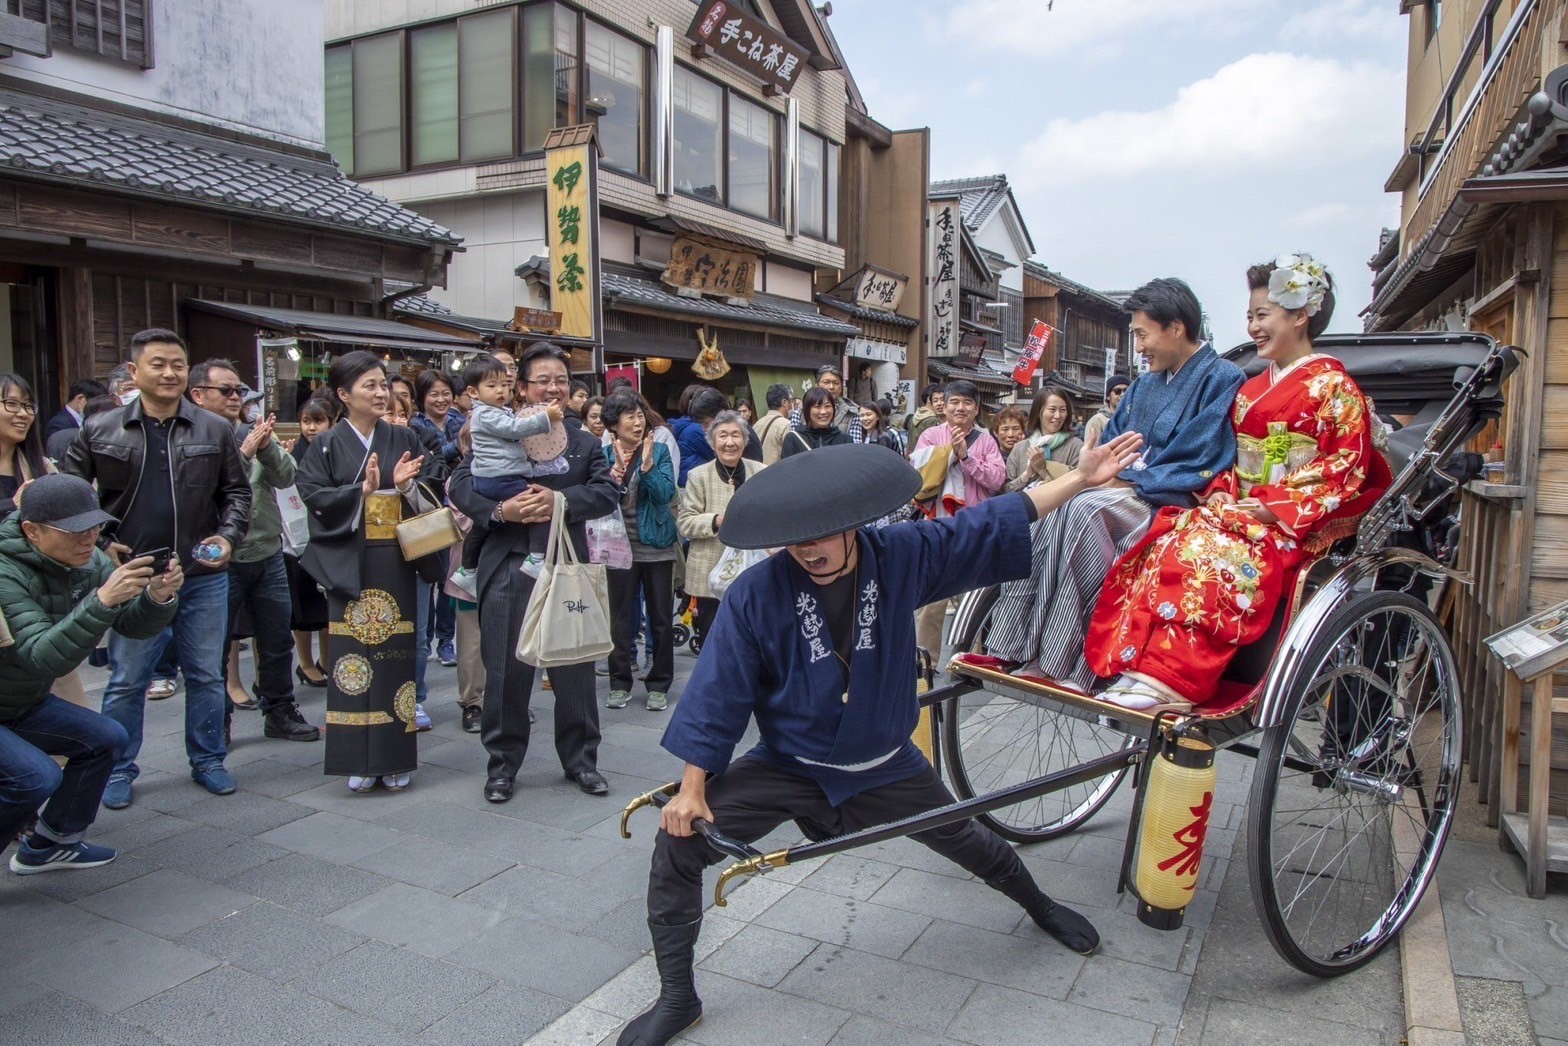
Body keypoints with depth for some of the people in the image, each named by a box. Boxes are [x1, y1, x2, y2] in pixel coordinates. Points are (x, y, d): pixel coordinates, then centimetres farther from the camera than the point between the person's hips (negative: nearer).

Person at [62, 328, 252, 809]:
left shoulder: (215, 430, 3)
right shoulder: (100, 430, 1)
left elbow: (237, 491, 8)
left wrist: (228, 537, -6)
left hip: (204, 577, 1)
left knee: (206, 674, 11)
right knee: (126, 680, 9)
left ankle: (208, 760, 26)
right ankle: (118, 769, 24)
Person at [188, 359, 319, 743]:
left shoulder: (255, 433, 7)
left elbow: (286, 477, 0)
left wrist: (267, 447, -15)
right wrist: (244, 453, -22)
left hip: (268, 555, 5)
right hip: (220, 560, -5)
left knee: (277, 640, 14)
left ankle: (279, 711, 28)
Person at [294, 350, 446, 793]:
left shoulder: (404, 439, 8)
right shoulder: (326, 446, 4)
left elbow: (434, 487, 7)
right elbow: (314, 495, -6)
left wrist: (407, 485, -12)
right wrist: (361, 490, -17)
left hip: (396, 563, 2)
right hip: (350, 565, -1)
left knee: (395, 654, 3)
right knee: (354, 656, 0)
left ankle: (395, 758, 13)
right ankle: (360, 759, 11)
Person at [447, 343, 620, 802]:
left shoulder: (585, 444, 10)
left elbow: (608, 492, -4)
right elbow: (460, 485, -5)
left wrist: (561, 500, -20)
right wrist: (500, 511, -21)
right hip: (508, 569, -1)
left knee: (575, 669, 10)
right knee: (506, 670, 6)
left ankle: (581, 759, 26)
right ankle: (502, 763, 22)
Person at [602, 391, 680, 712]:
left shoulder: (659, 451, 0)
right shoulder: (603, 455, 1)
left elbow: (666, 494, -11)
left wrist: (647, 465, -23)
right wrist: (615, 473, -19)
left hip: (657, 546, 0)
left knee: (661, 618, 5)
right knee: (620, 618, 7)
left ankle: (659, 684, 17)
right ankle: (620, 683, 20)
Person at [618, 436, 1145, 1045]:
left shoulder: (902, 556, -17)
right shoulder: (756, 594, -24)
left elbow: (992, 526, -8)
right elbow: (718, 693, -17)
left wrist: (1081, 479, -6)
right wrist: (692, 789, -17)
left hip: (886, 766, 2)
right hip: (787, 765, -1)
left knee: (966, 840, 21)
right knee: (678, 845, -15)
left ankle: (1040, 907, 55)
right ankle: (677, 996, 6)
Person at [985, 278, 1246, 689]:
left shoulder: (1222, 379, -3)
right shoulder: (1143, 387, 22)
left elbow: (1203, 466, -13)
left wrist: (1127, 481, -14)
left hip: (1176, 502, -7)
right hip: (1124, 494, 7)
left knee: (1085, 509, -33)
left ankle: (1070, 662, -31)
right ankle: (1015, 642, -24)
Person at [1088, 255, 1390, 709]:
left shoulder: (1333, 386, -2)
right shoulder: (1252, 389, 20)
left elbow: (1344, 467, -9)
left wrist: (1273, 506, -17)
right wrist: (1220, 492, 0)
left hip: (1302, 522, -7)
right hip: (1238, 509, 7)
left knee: (1210, 548, -34)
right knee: (1168, 539, -22)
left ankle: (1169, 680, -36)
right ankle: (1137, 665, -31)